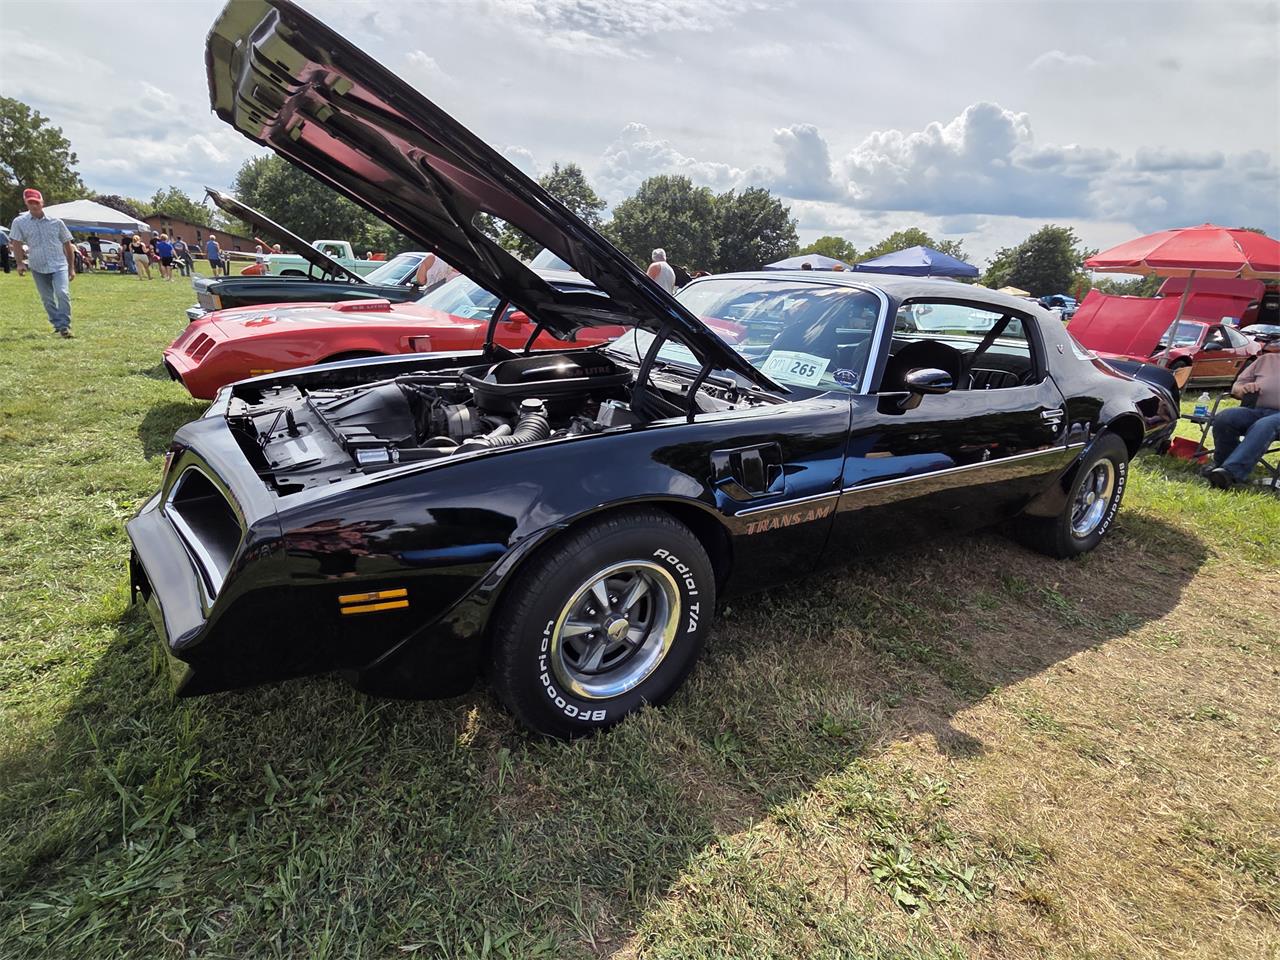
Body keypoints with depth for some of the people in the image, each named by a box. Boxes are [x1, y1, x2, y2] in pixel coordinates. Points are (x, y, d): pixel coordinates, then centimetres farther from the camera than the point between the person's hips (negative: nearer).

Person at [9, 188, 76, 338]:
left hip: (59, 265, -2)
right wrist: (20, 263, -12)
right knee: (47, 300, 8)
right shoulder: (20, 222, 2)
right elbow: (16, 243, 0)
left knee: (63, 293, -21)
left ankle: (64, 326, -19)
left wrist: (71, 268, 5)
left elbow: (68, 245, 7)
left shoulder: (56, 221, 2)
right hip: (38, 268, 2)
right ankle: (57, 325, 20)